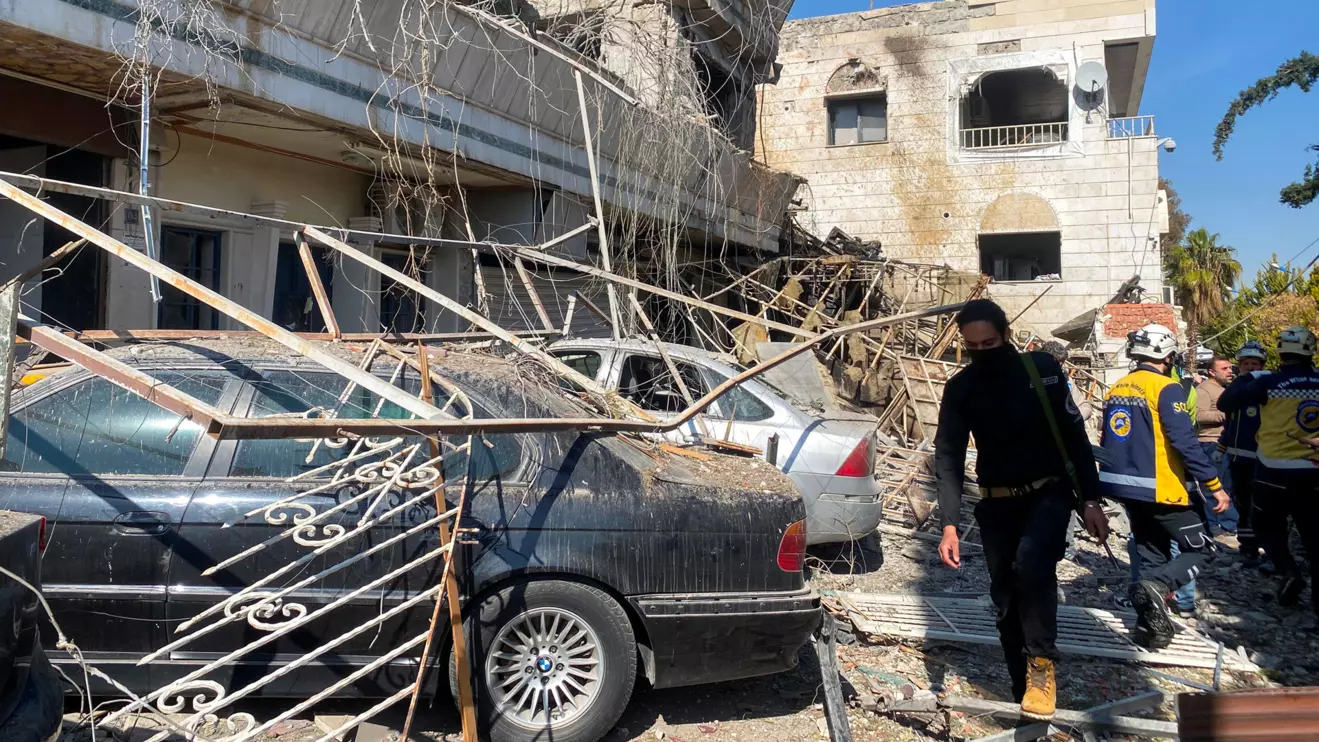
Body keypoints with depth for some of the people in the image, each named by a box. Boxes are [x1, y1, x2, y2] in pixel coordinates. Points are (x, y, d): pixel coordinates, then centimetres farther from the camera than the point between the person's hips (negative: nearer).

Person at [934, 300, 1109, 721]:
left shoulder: (1042, 369, -8)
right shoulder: (960, 389, -5)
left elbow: (1074, 436, -1)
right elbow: (948, 456, -10)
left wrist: (1091, 500, -4)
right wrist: (950, 524, -20)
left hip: (1050, 491, -2)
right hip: (998, 502, 3)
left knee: (1032, 563, -31)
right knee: (1005, 599, 7)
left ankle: (1042, 664, -13)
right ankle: (1024, 694, 22)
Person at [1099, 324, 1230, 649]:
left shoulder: (1115, 390, 11)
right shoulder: (1166, 388, -13)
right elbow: (1185, 442, -19)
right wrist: (1214, 485, -14)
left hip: (1125, 486, 7)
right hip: (1160, 489, -7)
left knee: (1152, 556, 17)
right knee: (1197, 549, 6)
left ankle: (1151, 628, 16)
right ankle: (1155, 587, -19)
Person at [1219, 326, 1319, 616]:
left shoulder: (1269, 383, -12)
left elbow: (1225, 403, -8)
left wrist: (1245, 381, 8)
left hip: (1275, 471, -3)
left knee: (1268, 526, 15)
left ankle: (1288, 571, -6)